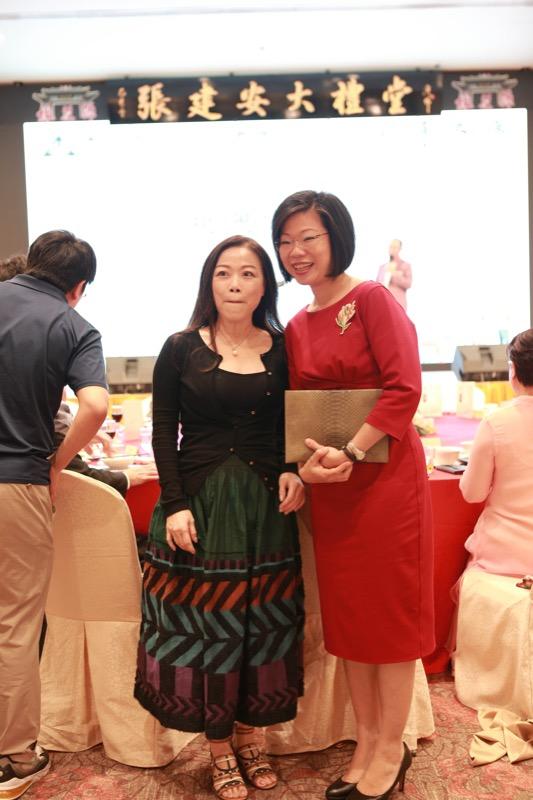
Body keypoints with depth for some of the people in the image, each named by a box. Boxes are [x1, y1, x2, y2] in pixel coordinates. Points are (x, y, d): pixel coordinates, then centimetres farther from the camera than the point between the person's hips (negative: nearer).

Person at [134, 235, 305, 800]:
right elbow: (164, 433, -3)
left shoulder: (281, 348, 4)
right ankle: (219, 748, 27)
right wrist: (175, 505, -11)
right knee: (203, 621, 6)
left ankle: (250, 736, 33)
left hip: (266, 504, 3)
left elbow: (294, 426, 10)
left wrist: (294, 472, -8)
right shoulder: (182, 348, -2)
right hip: (200, 501, -2)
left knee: (263, 621, 11)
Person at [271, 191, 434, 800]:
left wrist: (350, 452, -22)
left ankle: (391, 751, 25)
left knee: (390, 610, 7)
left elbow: (404, 387, -16)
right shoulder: (295, 327, 11)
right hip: (328, 485, 6)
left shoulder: (372, 299, -8)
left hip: (384, 473, -6)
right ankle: (366, 743, 32)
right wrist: (307, 464, -7)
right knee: (346, 613, 14)